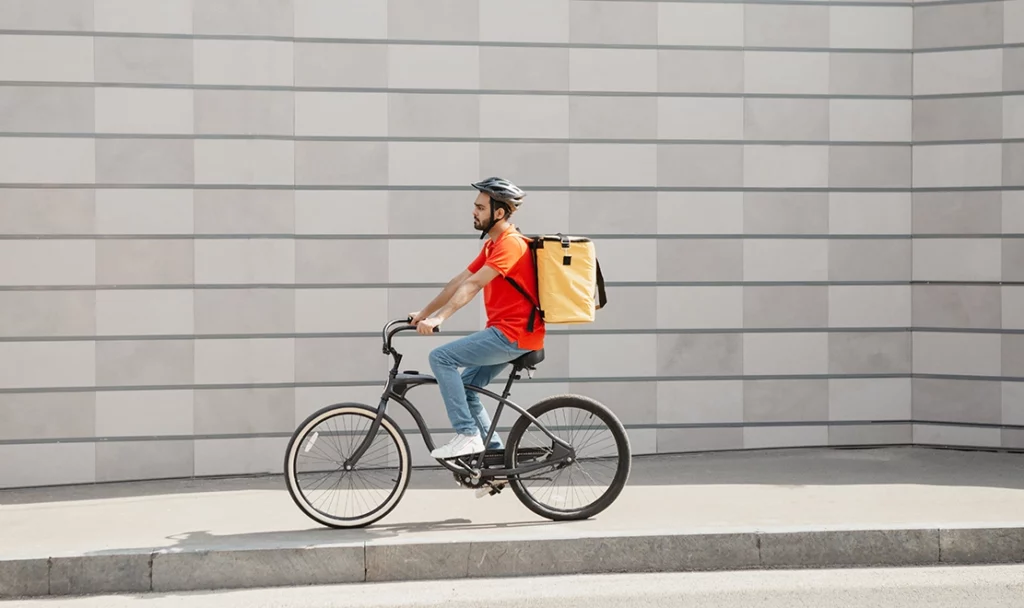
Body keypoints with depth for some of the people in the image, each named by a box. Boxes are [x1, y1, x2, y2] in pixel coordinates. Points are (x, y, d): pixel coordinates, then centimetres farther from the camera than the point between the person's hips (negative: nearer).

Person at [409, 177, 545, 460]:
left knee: (441, 357, -15)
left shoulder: (510, 244, -15)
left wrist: (439, 318, -32)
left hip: (513, 334, -10)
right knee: (465, 388, 13)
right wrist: (423, 314, 13)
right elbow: (458, 282, 16)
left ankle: (468, 435, -14)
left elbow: (472, 285, -25)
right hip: (505, 333, 10)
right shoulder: (492, 245, 17)